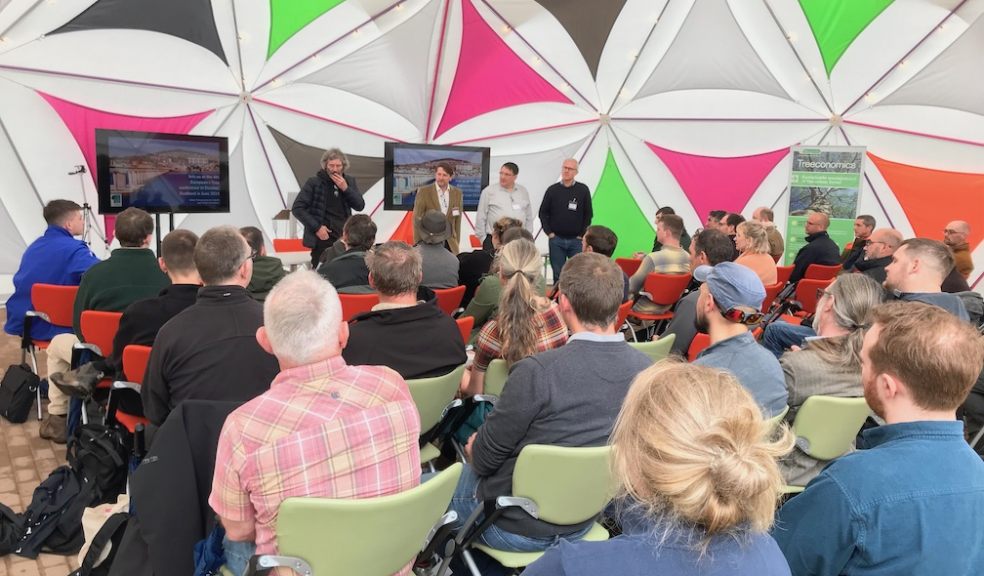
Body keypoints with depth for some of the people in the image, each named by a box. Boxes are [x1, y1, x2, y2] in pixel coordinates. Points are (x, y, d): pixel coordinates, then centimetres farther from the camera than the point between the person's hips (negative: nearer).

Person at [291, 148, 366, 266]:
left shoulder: (349, 181, 10)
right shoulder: (314, 182, -2)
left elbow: (360, 206, 5)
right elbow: (297, 208, -4)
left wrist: (345, 188, -8)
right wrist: (316, 228, -11)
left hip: (345, 237, 3)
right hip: (323, 237, -3)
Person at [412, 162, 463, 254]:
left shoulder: (457, 193, 5)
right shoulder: (424, 191, -5)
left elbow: (457, 220, 11)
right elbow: (417, 219, -3)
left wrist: (457, 243, 11)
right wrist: (418, 245, -3)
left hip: (450, 243, 3)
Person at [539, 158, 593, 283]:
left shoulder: (583, 190, 2)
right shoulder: (552, 190, 4)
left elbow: (588, 214, 6)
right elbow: (543, 213, 8)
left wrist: (582, 234, -1)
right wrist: (549, 232, -1)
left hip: (576, 240, -1)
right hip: (556, 240, 1)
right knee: (558, 274, 6)